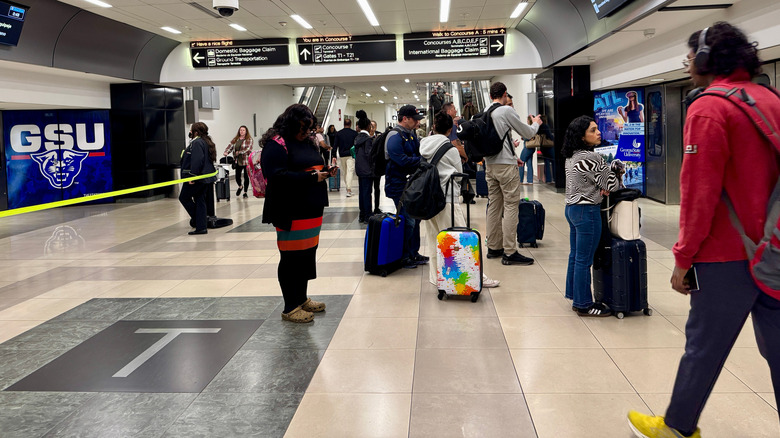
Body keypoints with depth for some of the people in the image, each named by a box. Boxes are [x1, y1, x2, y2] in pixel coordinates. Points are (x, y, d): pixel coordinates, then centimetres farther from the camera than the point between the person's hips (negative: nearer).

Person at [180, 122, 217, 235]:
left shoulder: (196, 143, -16)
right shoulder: (207, 142, 15)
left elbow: (197, 161, -25)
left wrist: (192, 176, -24)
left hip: (197, 178, -9)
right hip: (207, 178, 10)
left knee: (184, 197, 6)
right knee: (200, 201, 10)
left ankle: (196, 219, 9)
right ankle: (201, 227, 9)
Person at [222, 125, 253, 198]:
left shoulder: (249, 140, -2)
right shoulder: (235, 139, 11)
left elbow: (248, 149, -13)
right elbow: (230, 146, 3)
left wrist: (239, 152, -18)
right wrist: (226, 152, -15)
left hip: (246, 161, -3)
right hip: (237, 161, 3)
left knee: (246, 177, 0)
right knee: (237, 176, 4)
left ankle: (245, 192, 14)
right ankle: (240, 186, 37)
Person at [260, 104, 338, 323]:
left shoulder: (307, 142, 17)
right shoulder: (276, 144, -11)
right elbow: (276, 175, -22)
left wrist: (326, 172, 4)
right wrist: (311, 177, -22)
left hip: (311, 210, 9)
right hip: (292, 213, -9)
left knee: (308, 255, 15)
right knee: (292, 259, -2)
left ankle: (302, 299, 29)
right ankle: (290, 308, 9)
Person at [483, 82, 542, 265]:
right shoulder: (507, 111, -9)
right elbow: (527, 133, -2)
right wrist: (536, 123, 20)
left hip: (490, 165, 7)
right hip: (506, 165, -7)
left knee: (494, 205, 12)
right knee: (511, 206, -5)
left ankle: (493, 247, 18)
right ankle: (509, 252, -7)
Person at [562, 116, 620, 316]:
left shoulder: (571, 157, 8)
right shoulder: (592, 158, -19)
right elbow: (611, 184, -12)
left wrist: (599, 188, -1)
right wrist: (605, 188, 10)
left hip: (572, 208, 10)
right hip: (587, 211, -10)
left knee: (575, 256, 18)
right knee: (584, 260, -1)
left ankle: (574, 295, 29)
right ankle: (584, 305, 8)